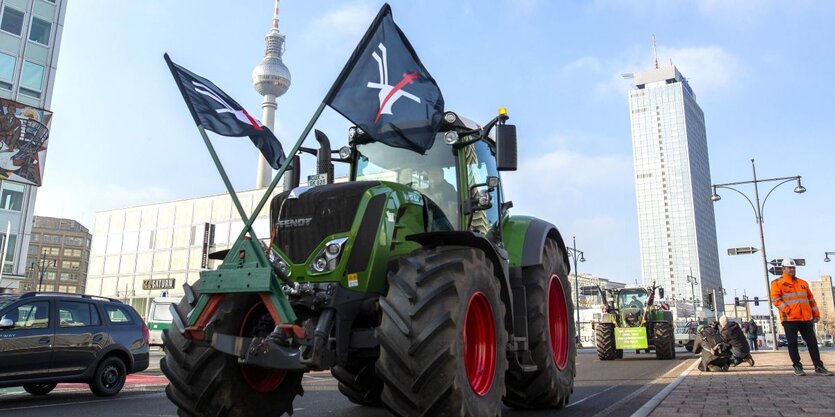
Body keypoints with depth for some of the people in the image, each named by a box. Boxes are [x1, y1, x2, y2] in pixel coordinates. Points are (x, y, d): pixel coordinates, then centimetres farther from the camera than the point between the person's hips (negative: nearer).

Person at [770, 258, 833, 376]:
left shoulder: (803, 283, 17)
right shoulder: (777, 283, -1)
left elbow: (811, 299, 20)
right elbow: (775, 299, -10)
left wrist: (816, 313, 13)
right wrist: (787, 310, -18)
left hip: (806, 318, 5)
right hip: (789, 319, -5)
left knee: (812, 342, 6)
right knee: (793, 343, 1)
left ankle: (819, 367, 12)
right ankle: (797, 366, 10)